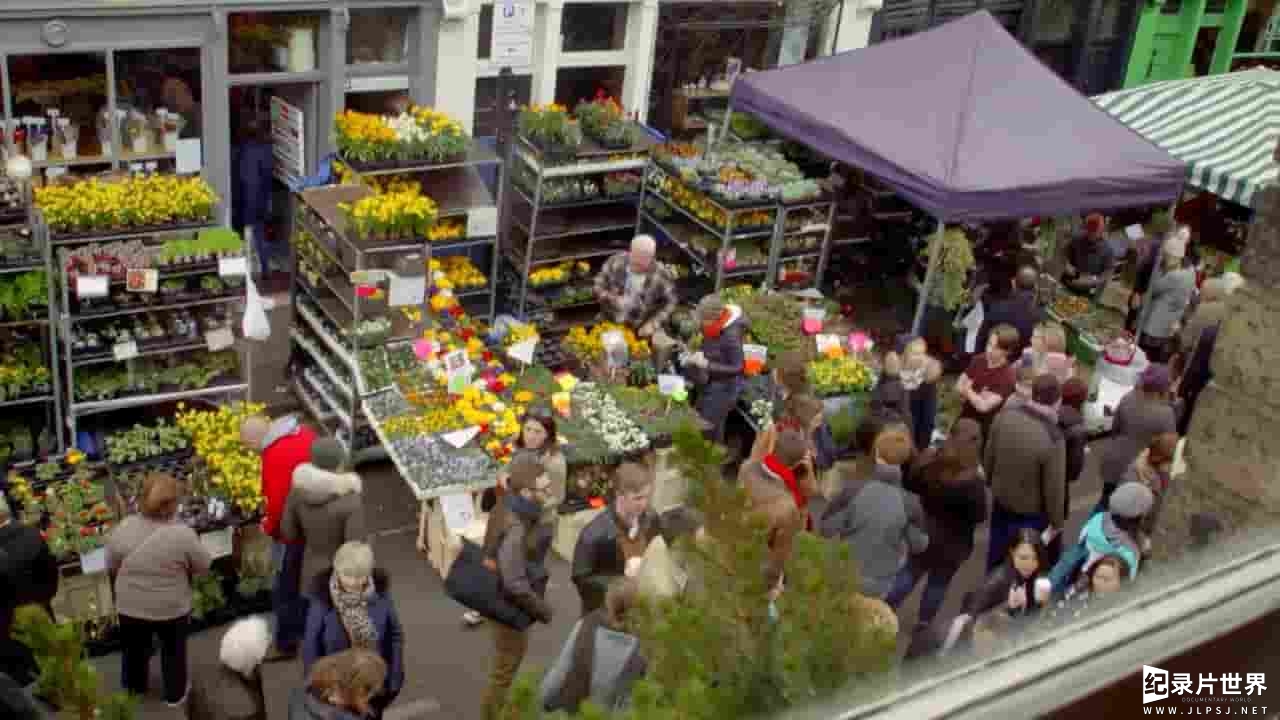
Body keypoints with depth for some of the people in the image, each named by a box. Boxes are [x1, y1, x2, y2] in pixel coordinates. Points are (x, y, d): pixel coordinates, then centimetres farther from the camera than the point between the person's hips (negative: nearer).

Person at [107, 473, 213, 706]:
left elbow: (112, 567, -2)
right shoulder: (182, 534, -24)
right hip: (172, 607, -2)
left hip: (131, 606, 2)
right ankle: (175, 694, 35)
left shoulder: (123, 528, -16)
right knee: (173, 650, 21)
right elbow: (204, 566, -11)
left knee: (135, 648, 25)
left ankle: (133, 688, 45)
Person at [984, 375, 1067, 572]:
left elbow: (988, 456, 0)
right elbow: (1054, 488, -22)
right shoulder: (1053, 439, -33)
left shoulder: (1004, 417, -16)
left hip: (1000, 500, 5)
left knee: (996, 553, 27)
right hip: (1030, 512, -5)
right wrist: (1057, 521, -5)